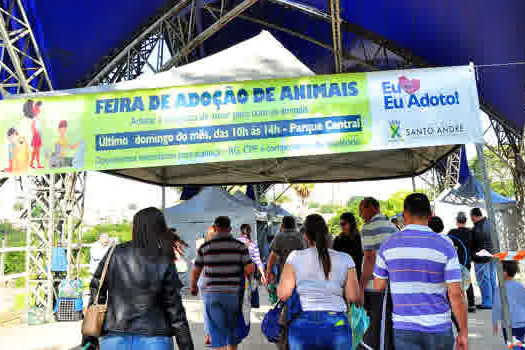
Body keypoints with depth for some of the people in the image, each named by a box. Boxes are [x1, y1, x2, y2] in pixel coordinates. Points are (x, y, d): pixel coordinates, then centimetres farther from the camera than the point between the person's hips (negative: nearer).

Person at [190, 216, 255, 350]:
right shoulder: (240, 246, -3)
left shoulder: (205, 247, -2)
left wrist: (193, 287, 23)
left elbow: (195, 271, 5)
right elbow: (250, 269, -9)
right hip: (233, 294, 1)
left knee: (217, 333, 1)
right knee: (233, 329, 22)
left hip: (212, 294, -1)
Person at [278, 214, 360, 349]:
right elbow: (353, 297, -2)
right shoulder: (345, 259, -1)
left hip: (303, 325, 0)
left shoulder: (295, 257, -5)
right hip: (337, 325, 1)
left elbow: (283, 294, -5)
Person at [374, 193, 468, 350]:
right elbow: (455, 293, -9)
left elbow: (379, 286, 4)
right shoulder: (445, 245, -8)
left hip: (404, 329, 0)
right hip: (439, 328, 0)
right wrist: (463, 331, 0)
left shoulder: (388, 244, -4)